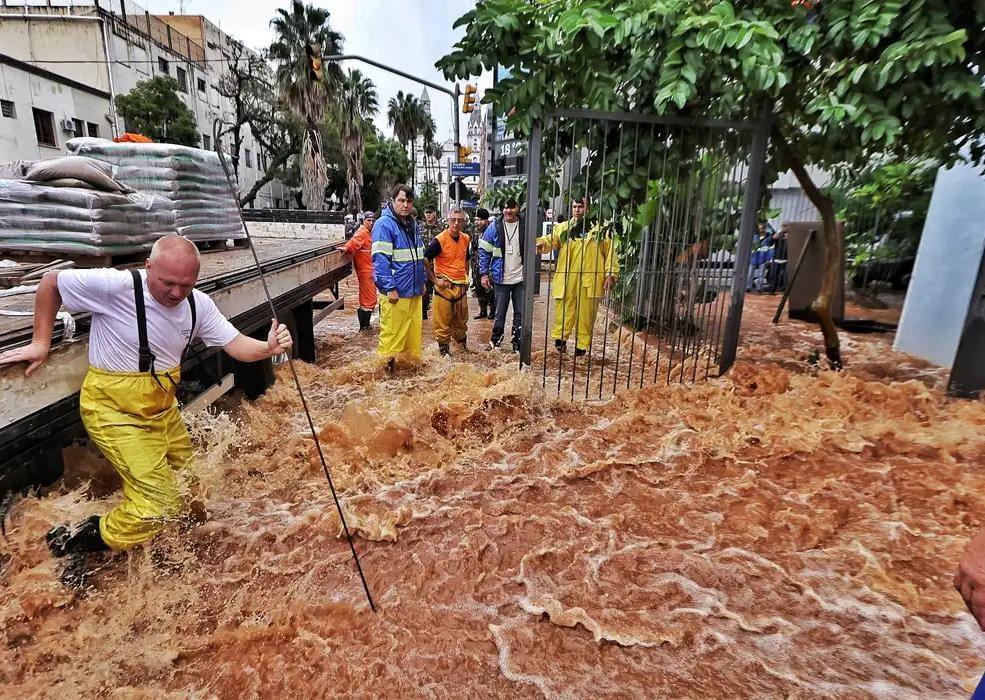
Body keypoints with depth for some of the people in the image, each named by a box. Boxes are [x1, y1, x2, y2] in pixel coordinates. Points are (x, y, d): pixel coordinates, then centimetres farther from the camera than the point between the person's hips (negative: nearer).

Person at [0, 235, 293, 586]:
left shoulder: (199, 305, -7)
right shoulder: (115, 286, -24)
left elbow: (235, 344, -11)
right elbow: (51, 282, -8)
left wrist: (267, 347, -32)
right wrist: (41, 342, -5)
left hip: (162, 408, 7)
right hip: (115, 410, -6)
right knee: (160, 503, -9)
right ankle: (77, 540, 13)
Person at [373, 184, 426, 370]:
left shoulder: (413, 224, 16)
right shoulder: (384, 225, -10)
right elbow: (380, 259, -16)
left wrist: (422, 280, 18)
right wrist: (390, 288, -20)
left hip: (414, 290, 8)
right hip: (395, 291, -8)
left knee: (414, 329, 14)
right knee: (392, 330, -2)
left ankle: (412, 359, 27)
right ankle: (388, 362, 9)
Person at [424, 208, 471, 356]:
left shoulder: (466, 239, 6)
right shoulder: (439, 240, -13)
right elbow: (424, 260, -14)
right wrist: (434, 280, -14)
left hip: (461, 286, 6)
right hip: (444, 286, -6)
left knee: (462, 320, 16)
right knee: (443, 320, 1)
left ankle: (462, 345, 33)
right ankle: (443, 348, 13)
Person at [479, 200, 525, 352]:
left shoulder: (526, 226, -1)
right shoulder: (494, 227, -3)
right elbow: (484, 251, 1)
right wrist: (484, 273, -5)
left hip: (521, 278, 1)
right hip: (501, 278, -1)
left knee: (520, 313, 8)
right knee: (500, 313, 9)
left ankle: (517, 343, 22)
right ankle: (495, 341, 24)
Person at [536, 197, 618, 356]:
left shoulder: (599, 229, 5)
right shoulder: (562, 228, 8)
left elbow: (610, 253, 5)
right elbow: (550, 240, -8)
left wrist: (611, 274, -4)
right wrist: (541, 243, -31)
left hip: (590, 281, 0)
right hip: (566, 280, 0)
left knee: (586, 315, 8)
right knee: (564, 312, 2)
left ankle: (582, 346, 19)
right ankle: (560, 337, 20)